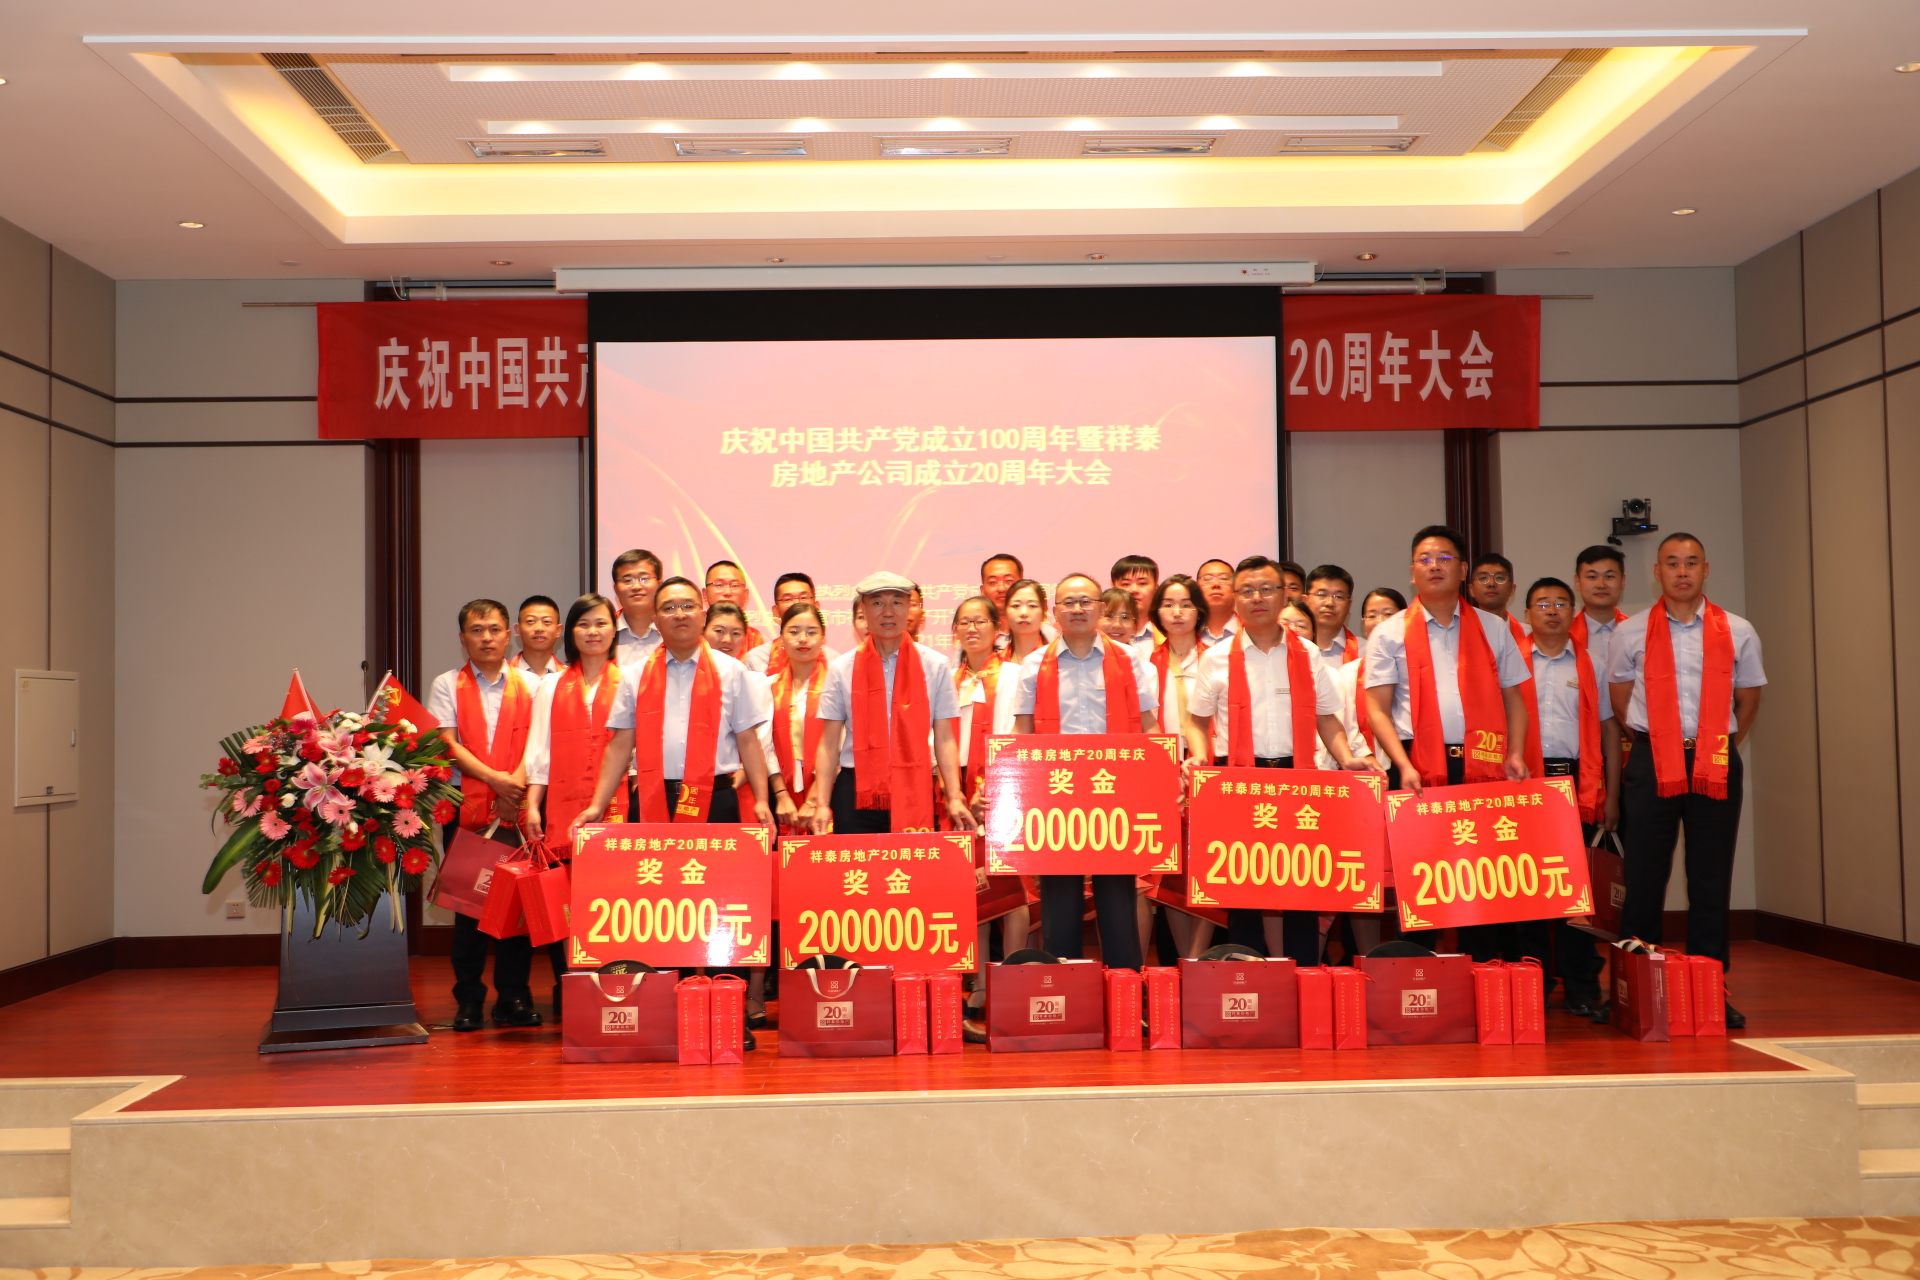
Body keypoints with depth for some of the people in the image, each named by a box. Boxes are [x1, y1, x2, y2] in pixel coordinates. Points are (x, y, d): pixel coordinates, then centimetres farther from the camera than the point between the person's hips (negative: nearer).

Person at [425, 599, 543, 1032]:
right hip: (466, 809, 0)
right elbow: (448, 744, -1)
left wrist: (516, 785, -13)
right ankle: (469, 1000, 9)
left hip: (516, 809, 1)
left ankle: (514, 996, 8)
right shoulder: (446, 686, 9)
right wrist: (496, 779, -12)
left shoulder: (529, 685, 11)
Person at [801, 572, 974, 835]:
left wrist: (954, 798, -6)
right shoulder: (842, 668, 5)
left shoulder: (935, 665, 4)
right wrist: (821, 804, -3)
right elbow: (829, 744, 4)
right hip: (856, 793, 0)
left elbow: (944, 740, 3)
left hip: (914, 792, 0)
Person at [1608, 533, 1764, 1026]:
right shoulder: (1631, 633, 4)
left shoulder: (1737, 632, 7)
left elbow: (1748, 700, 16)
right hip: (1651, 765, -1)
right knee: (1645, 876, 1)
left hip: (1716, 765, 1)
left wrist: (1721, 747, 14)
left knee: (1712, 879, 4)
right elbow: (1620, 702, 13)